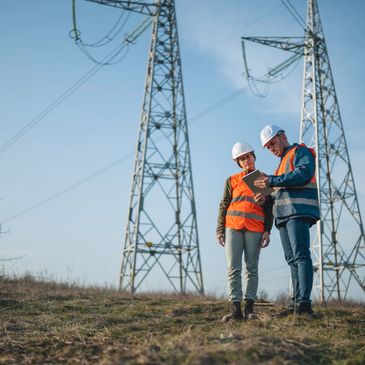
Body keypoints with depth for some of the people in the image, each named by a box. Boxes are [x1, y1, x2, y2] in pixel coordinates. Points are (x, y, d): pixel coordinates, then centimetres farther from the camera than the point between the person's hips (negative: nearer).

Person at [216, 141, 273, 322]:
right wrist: (220, 230, 3)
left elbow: (269, 208, 8)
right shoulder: (232, 181, 14)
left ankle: (249, 308, 1)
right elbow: (224, 205, 12)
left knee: (252, 269, 0)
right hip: (233, 227, 1)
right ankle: (235, 309, -8)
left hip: (255, 229, -1)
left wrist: (267, 231, -2)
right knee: (233, 269, -6)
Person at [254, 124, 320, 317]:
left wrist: (272, 181, -13)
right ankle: (296, 303, 0)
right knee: (292, 259, 3)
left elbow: (303, 174, -15)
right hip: (284, 214, 9)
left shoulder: (300, 151, 4)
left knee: (301, 256, -16)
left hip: (299, 212, -9)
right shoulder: (283, 162, 31)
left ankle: (304, 303, -22)